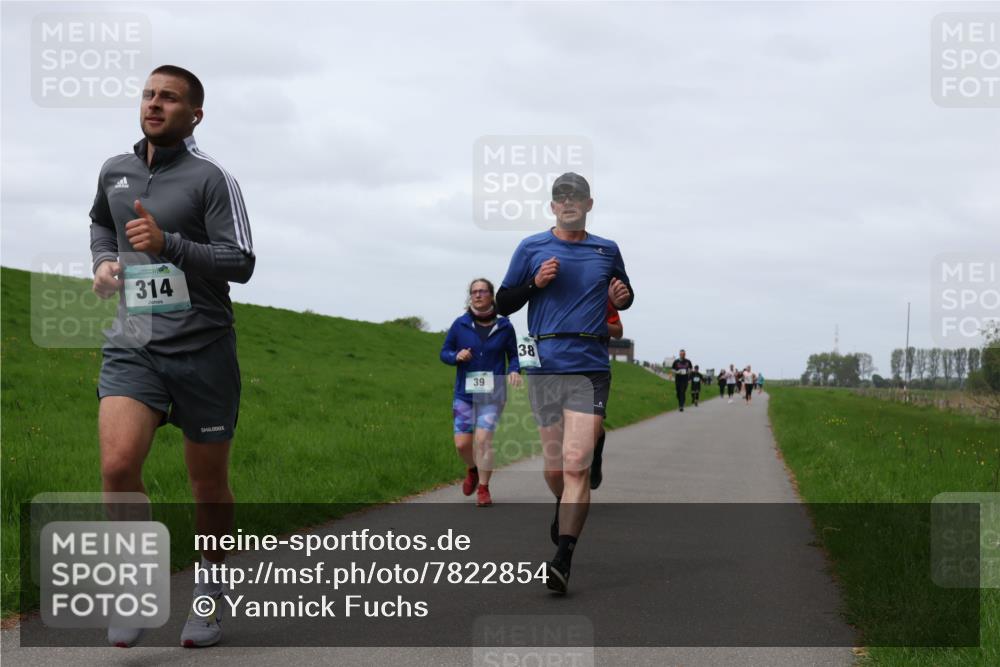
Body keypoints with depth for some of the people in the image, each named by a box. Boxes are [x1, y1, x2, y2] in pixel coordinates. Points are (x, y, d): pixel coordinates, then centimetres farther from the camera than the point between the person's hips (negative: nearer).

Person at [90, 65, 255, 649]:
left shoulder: (211, 178, -5)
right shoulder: (115, 172, 11)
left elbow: (242, 262, -11)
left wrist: (169, 244, -22)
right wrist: (104, 261, 13)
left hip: (202, 348, -3)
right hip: (132, 345, 3)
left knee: (209, 481, 7)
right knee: (118, 465, -18)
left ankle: (211, 591, 27)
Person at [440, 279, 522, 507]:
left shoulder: (504, 327, -1)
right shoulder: (460, 324, -1)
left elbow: (514, 354, 9)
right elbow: (444, 352, 7)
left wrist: (514, 370, -12)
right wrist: (457, 356, -15)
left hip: (492, 394, -1)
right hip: (465, 394, 2)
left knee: (484, 438, -13)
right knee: (462, 443, -1)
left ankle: (483, 489, 2)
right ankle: (472, 469, 33)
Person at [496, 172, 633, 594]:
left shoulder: (607, 251, 12)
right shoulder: (532, 249, 9)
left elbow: (625, 294, 27)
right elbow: (503, 303, 10)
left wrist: (621, 297, 3)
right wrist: (535, 282, -7)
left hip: (590, 370, -1)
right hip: (545, 367, 1)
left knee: (576, 465, -13)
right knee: (554, 466, 7)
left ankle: (563, 560, -14)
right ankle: (565, 510, 40)